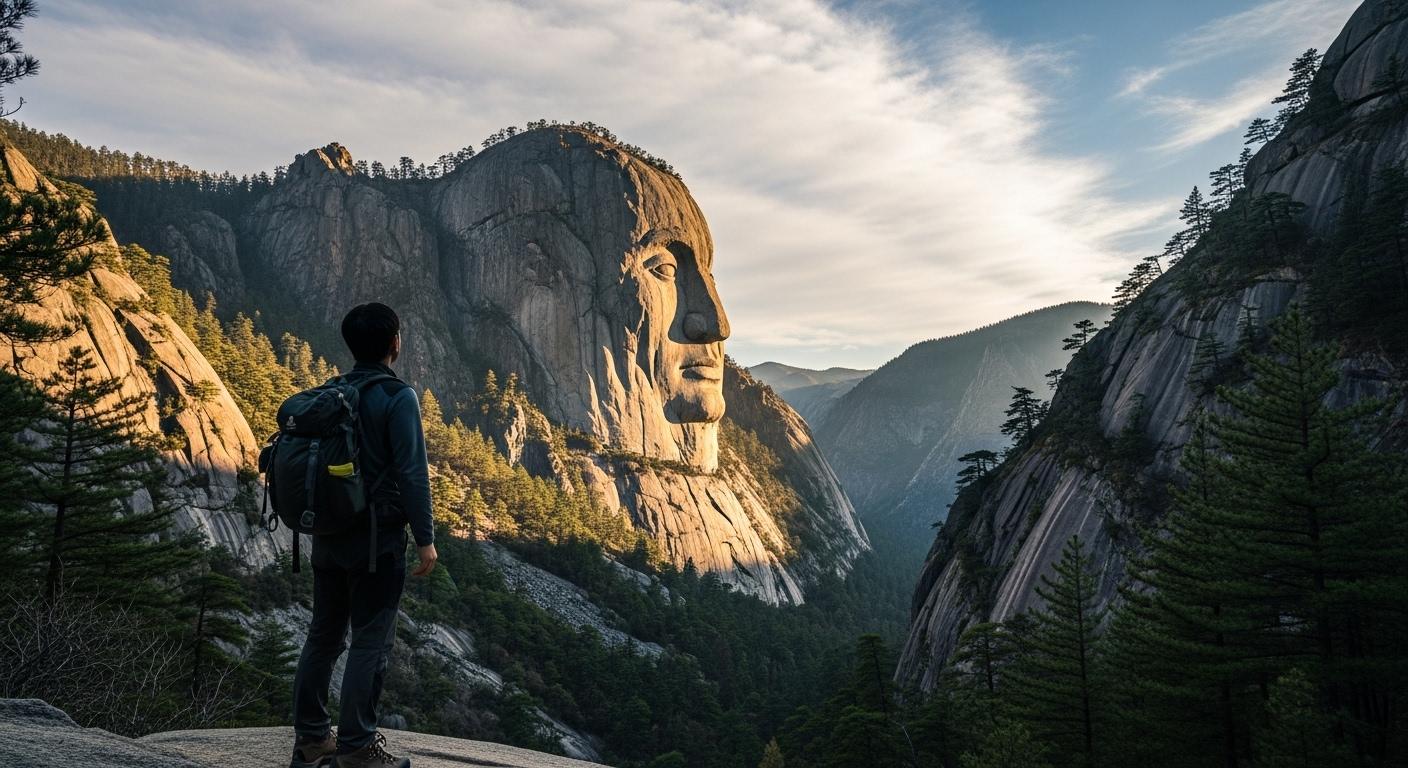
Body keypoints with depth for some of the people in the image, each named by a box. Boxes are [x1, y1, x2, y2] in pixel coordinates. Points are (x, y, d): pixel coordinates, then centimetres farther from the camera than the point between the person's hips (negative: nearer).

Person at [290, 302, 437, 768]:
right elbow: (412, 473, -17)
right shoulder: (397, 397, -13)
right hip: (376, 538, -7)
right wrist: (425, 538, -12)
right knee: (371, 641, 0)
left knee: (324, 635, 14)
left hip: (327, 536, 7)